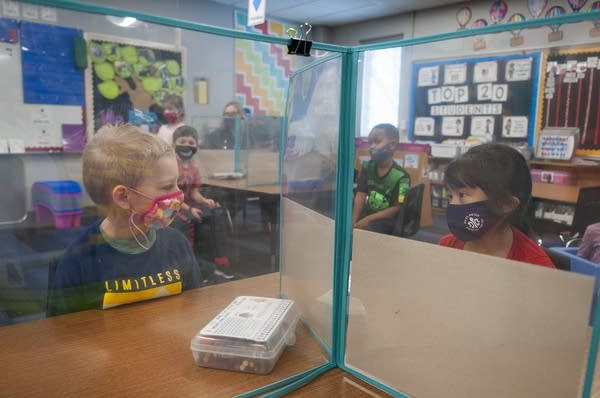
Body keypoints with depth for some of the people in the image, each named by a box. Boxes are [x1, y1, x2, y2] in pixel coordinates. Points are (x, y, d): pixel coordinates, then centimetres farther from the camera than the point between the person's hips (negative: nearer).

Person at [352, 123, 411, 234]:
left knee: (367, 229, -30)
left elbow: (397, 208, -13)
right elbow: (360, 195, -3)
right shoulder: (367, 167, 4)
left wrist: (368, 219, -17)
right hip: (368, 212, 5)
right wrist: (353, 220, -16)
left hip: (387, 220, -5)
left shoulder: (401, 176, -13)